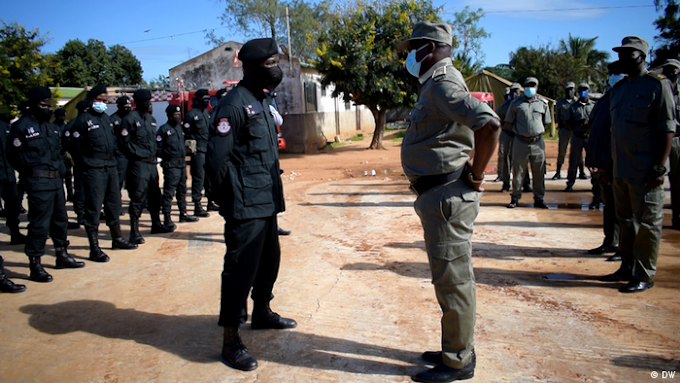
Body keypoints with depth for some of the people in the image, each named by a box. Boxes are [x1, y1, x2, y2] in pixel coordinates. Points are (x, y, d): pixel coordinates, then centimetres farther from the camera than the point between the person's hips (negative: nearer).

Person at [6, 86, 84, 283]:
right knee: (39, 224, -7)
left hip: (56, 180, 8)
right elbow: (14, 155, -8)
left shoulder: (51, 127, 17)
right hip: (38, 183, -8)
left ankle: (62, 256, 29)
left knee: (60, 220, 15)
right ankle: (35, 266, 0)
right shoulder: (22, 126, -7)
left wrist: (61, 169, 10)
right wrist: (32, 171, -8)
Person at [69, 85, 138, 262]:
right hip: (93, 169, -7)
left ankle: (117, 238, 29)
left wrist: (113, 159, 11)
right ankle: (94, 248, -2)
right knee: (93, 207, -5)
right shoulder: (83, 119, -6)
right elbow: (75, 146, -9)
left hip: (111, 167, 7)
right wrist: (83, 166, -9)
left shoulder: (107, 118, 16)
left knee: (114, 203, 15)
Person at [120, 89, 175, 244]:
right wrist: (139, 154, -13)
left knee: (155, 196, 16)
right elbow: (125, 142, -11)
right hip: (139, 164, -8)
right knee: (138, 198, -6)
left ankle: (156, 224, 30)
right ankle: (134, 231, 1)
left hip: (152, 163, 8)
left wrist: (155, 153, 12)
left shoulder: (151, 119, 14)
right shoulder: (130, 119, -9)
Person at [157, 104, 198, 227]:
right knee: (169, 192, -7)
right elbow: (159, 148, -11)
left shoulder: (180, 128, 16)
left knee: (182, 190, 15)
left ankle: (183, 214, 26)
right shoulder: (164, 129, -7)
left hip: (182, 164, 8)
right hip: (171, 165, -8)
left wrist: (183, 156, 12)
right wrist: (166, 158, -10)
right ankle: (167, 218, -3)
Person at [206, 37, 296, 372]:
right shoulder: (234, 103, -14)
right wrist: (232, 199, -8)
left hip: (267, 203, 9)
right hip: (246, 207, -9)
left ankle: (261, 312, 39)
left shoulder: (263, 102, 15)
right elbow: (216, 159, -18)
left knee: (269, 260, 19)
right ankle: (230, 340, 8)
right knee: (240, 269, -3)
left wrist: (272, 190, 14)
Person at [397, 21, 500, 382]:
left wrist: (476, 174, -19)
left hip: (446, 195, -11)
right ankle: (458, 349, 32)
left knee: (452, 278, -1)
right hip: (440, 192, 11)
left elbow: (488, 122, -29)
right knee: (451, 277, 18)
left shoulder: (443, 84, -15)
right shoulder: (435, 83, 17)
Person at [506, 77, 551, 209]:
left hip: (537, 142, 2)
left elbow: (546, 122, 17)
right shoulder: (516, 103, 3)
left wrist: (537, 131, 7)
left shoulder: (543, 103, 8)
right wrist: (520, 129, 2)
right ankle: (515, 198, 12)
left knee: (539, 173, 5)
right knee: (518, 172, 3)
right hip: (520, 142, -2)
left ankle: (539, 199, 15)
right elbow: (508, 122, 8)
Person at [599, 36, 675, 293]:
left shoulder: (657, 85, -5)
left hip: (645, 171, -7)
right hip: (621, 170, 7)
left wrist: (659, 168, -17)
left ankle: (645, 275, 8)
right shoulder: (619, 88, 16)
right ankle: (627, 269, 25)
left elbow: (668, 128, -11)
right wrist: (608, 164, 15)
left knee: (647, 223, 0)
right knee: (625, 221, 14)